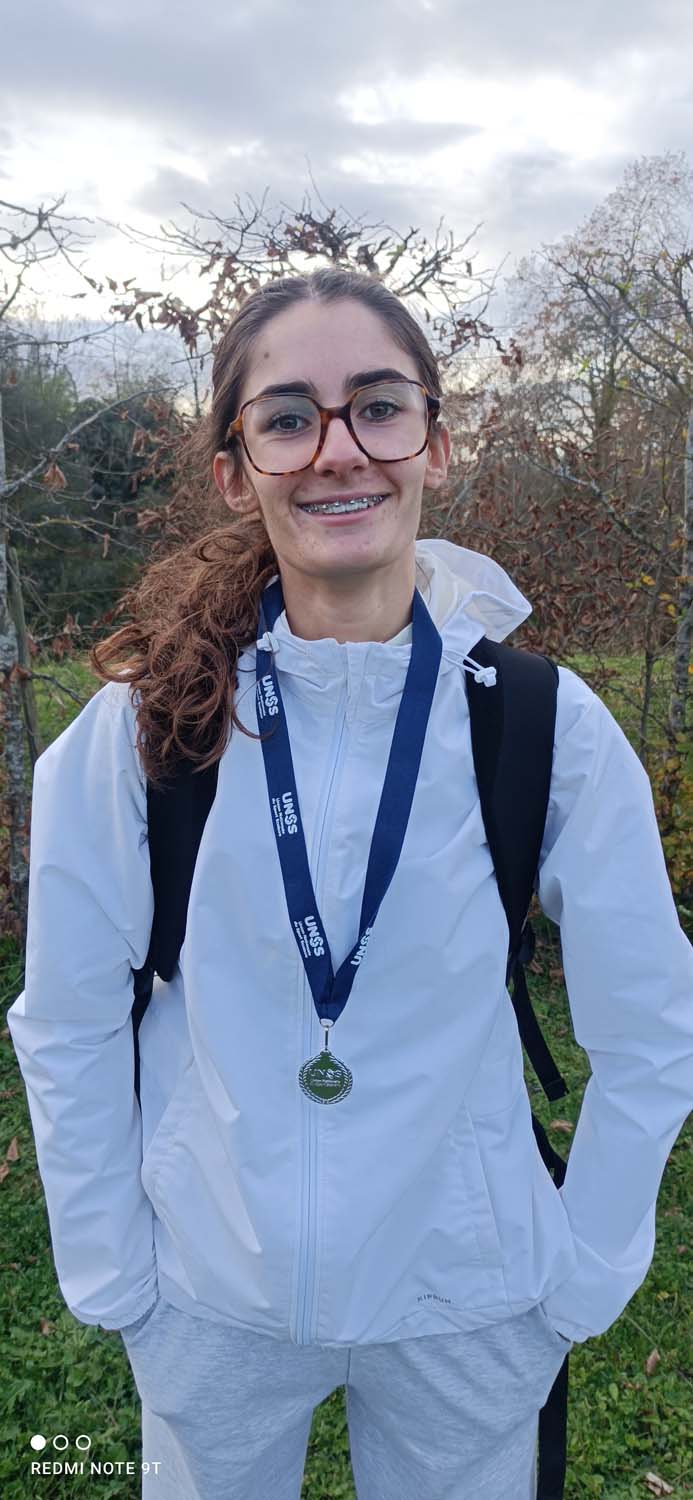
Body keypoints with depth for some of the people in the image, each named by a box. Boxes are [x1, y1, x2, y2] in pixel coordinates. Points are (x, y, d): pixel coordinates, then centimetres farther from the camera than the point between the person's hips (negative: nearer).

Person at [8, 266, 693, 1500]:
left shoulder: (551, 726, -16)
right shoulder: (147, 719, -15)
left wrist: (581, 1278, -1)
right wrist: (109, 1269, -2)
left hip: (466, 1308, 0)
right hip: (208, 1301, 1)